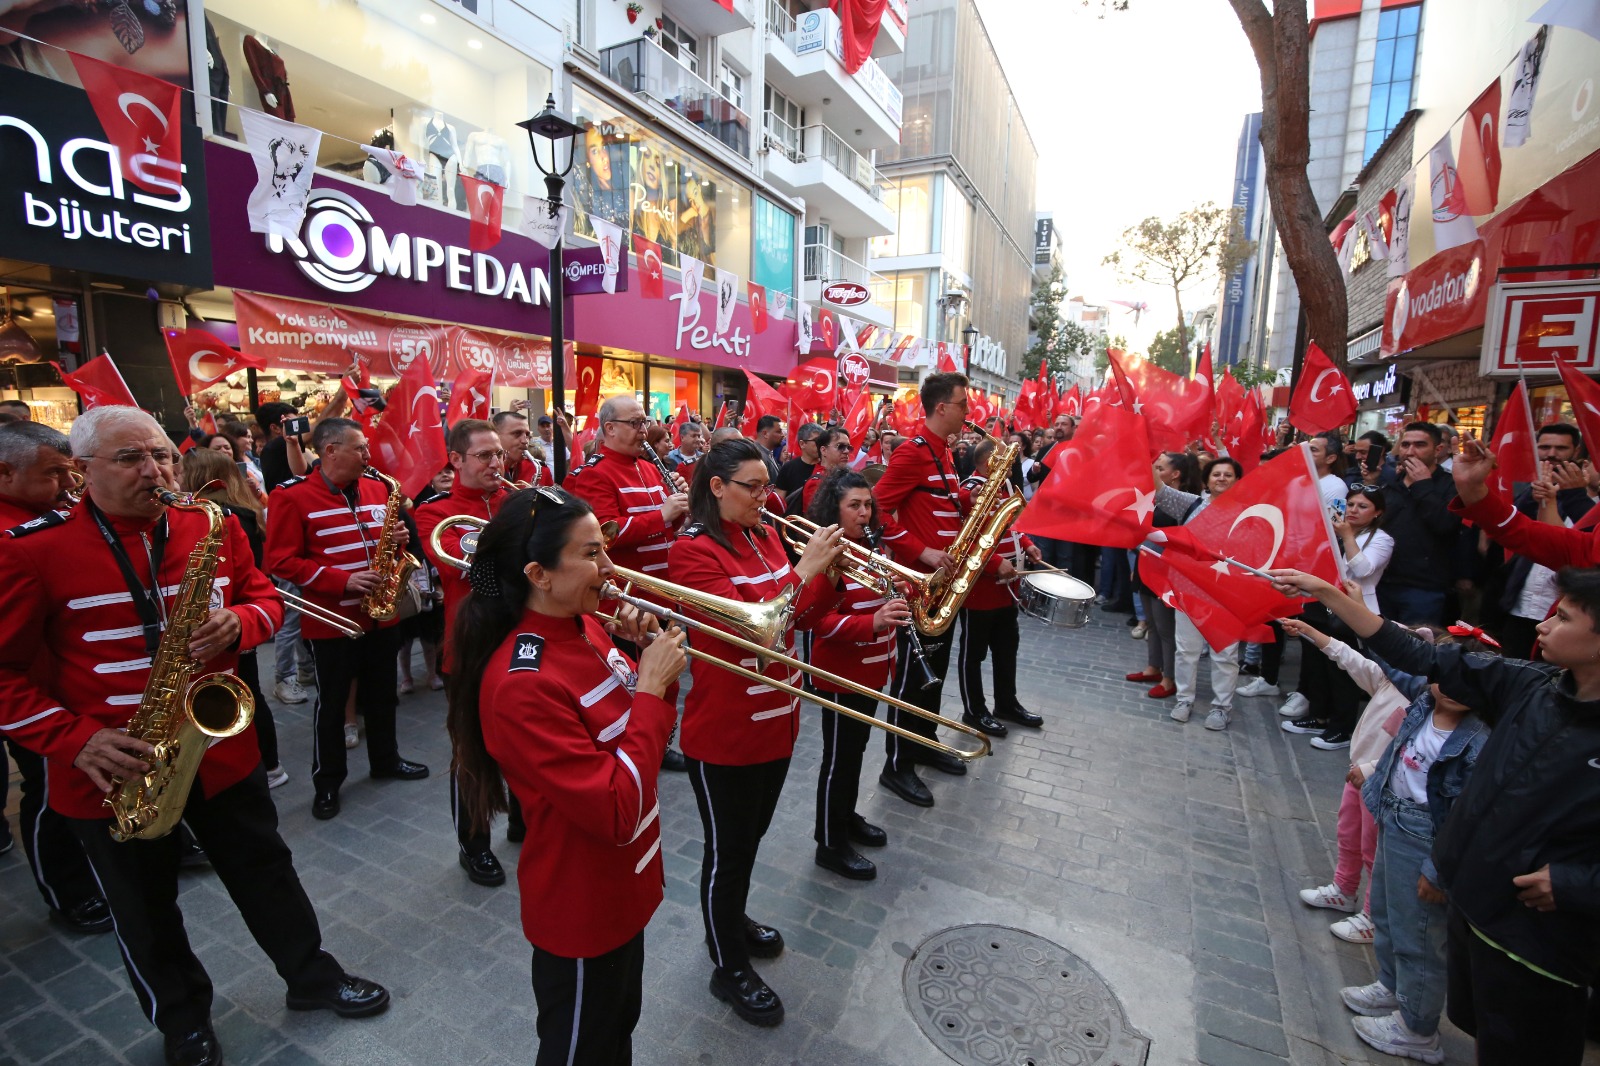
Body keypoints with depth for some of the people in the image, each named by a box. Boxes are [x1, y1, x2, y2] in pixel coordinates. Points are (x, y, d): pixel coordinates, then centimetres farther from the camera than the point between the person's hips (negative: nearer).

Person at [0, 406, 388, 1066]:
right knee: (145, 910, 19)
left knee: (266, 873, 17)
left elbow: (265, 598, 7)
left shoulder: (215, 527, -2)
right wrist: (75, 738, -18)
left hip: (221, 747, 2)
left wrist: (238, 623, -16)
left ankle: (314, 978, 38)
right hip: (113, 773, -2)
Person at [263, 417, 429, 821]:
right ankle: (327, 781, 24)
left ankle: (386, 759, 35)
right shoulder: (293, 497, -12)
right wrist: (342, 580, -23)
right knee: (331, 703, 8)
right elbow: (281, 561, -14)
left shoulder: (376, 487, 5)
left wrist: (398, 539, -7)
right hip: (330, 620, -5)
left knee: (382, 694, 18)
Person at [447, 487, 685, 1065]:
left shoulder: (587, 627, -7)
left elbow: (629, 728, 6)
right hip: (582, 910, -7)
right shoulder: (522, 685, -32)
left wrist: (650, 665, -12)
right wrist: (652, 687, -29)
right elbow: (616, 812, -32)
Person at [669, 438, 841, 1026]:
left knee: (750, 836, 26)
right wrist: (802, 572, -30)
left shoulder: (765, 536, 4)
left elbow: (795, 613, 8)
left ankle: (733, 921, 50)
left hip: (776, 720, 7)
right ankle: (729, 968, 34)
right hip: (724, 733, -7)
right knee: (729, 849, 12)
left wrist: (827, 573, -9)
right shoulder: (693, 551, -19)